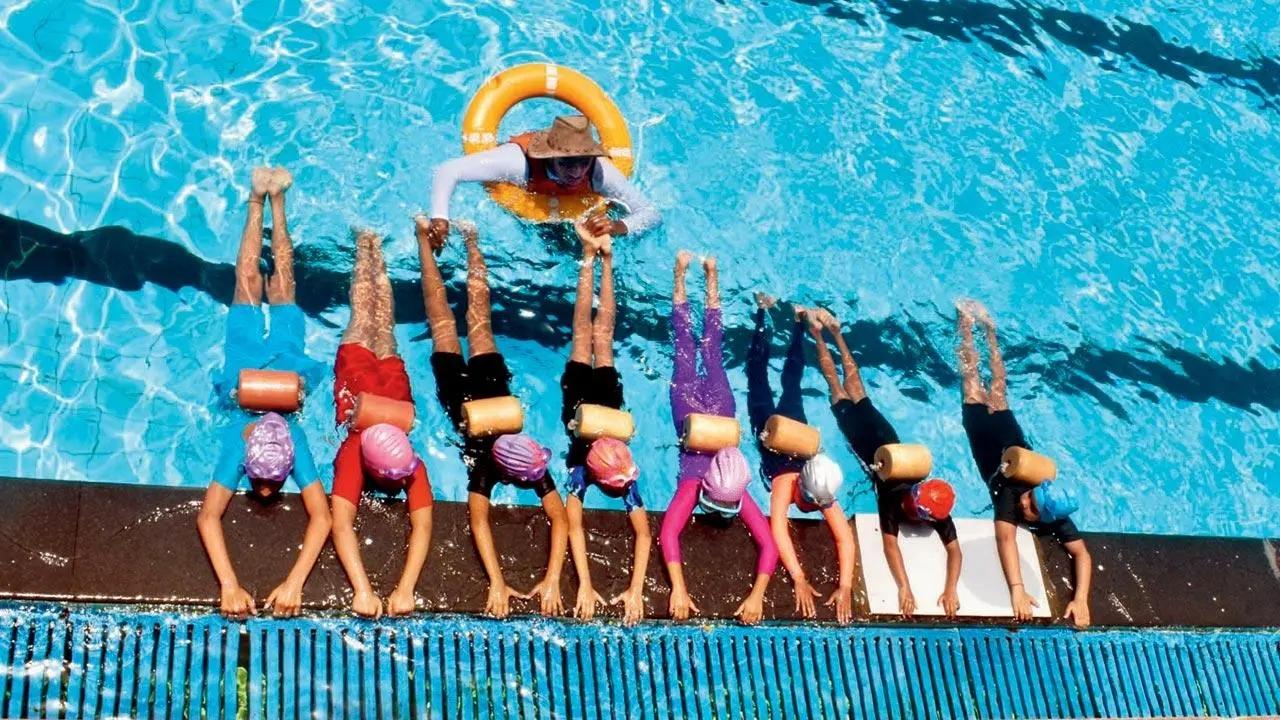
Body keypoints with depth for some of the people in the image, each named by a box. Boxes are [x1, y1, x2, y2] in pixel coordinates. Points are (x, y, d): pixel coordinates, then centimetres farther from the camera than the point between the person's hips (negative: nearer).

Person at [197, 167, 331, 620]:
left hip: (281, 361, 0)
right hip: (249, 362, 0)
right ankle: (259, 200, 43)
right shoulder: (238, 450, -39)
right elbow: (208, 519, -45)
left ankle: (276, 198, 44)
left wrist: (294, 583, -54)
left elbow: (322, 518, -43)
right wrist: (229, 586, -58)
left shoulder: (296, 449, -39)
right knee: (249, 282, 25)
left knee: (280, 282, 25)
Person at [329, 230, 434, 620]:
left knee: (384, 327, 30)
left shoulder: (412, 465, -42)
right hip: (357, 372, -1)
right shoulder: (354, 457, -45)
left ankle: (375, 246, 54)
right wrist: (362, 590, -65)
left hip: (392, 380, 1)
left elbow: (423, 527, -48)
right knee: (363, 318, 26)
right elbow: (342, 526, -53)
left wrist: (405, 589, -62)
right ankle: (365, 244, 51)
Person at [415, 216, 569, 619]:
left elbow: (560, 520, -37)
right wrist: (496, 584, -56)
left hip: (490, 381, 1)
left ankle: (470, 242, 41)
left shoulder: (532, 463, -32)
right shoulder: (484, 465, -37)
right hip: (461, 387, -1)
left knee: (478, 318, 22)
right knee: (444, 322, 18)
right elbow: (479, 523, -47)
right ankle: (425, 238, 33)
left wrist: (553, 580, -48)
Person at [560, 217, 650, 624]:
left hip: (606, 393, 0)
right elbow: (575, 528, -44)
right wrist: (585, 586, -52)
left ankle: (605, 258, 34)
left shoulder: (624, 473, -35)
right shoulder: (580, 471, -38)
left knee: (602, 334, 21)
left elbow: (644, 534, -38)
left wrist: (636, 590, -47)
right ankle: (591, 256, 31)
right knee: (584, 334, 19)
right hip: (582, 390, 0)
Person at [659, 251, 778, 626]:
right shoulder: (693, 484, -38)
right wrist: (678, 590, -57)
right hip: (694, 415, -1)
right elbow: (668, 534, -47)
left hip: (719, 415, 1)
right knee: (686, 349, 20)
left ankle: (711, 275, 42)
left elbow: (770, 545, -37)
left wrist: (757, 596, -48)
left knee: (712, 351, 24)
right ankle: (683, 274, 35)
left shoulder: (738, 493, -34)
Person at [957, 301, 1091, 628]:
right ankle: (968, 321, 40)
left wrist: (1081, 599, -54)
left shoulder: (1054, 516, -35)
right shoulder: (1011, 492, -44)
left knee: (998, 395, 27)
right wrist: (1017, 589, -68)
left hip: (1015, 446, 2)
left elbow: (1083, 554, -39)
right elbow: (1006, 538, -57)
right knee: (976, 391, 21)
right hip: (994, 441, -2)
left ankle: (989, 329, 47)